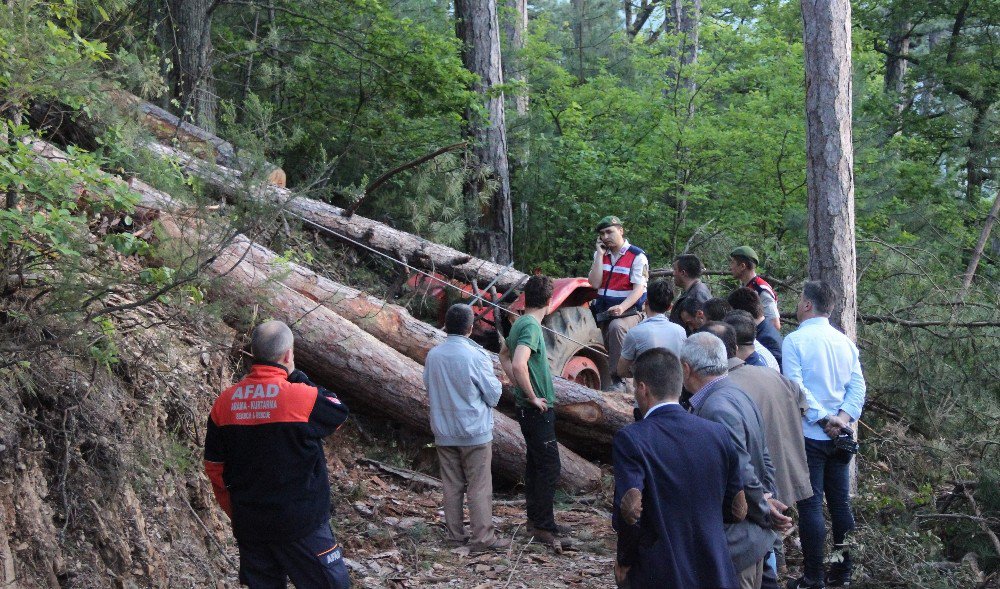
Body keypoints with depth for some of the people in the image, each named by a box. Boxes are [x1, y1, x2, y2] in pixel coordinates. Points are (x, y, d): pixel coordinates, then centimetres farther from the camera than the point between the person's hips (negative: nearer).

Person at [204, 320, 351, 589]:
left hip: (249, 526, 5)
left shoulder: (224, 402, -1)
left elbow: (214, 467, 6)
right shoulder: (302, 397, -18)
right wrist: (296, 375, 5)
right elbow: (339, 413, 4)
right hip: (301, 524, -5)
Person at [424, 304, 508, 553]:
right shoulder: (475, 356, -18)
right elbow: (494, 393, -9)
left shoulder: (433, 355, -3)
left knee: (452, 485, 14)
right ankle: (482, 538, 5)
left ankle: (455, 534, 21)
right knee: (479, 487, 2)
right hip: (474, 432, -5)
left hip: (443, 432, 5)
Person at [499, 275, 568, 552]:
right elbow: (519, 364, -34)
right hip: (538, 409, -10)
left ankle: (535, 519, 25)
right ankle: (544, 527, -1)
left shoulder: (520, 323, 10)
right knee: (549, 467, -6)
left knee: (536, 463, 16)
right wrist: (532, 397, -21)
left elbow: (504, 355, 26)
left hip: (528, 407, 10)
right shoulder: (531, 326, -20)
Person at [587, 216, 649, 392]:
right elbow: (594, 283, -3)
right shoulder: (600, 255, 9)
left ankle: (617, 379, -33)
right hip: (605, 311, 6)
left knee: (616, 327, -35)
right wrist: (600, 254, -6)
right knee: (611, 350, 7)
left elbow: (639, 289, -14)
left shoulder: (637, 256, -6)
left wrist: (622, 308, -30)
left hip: (629, 311, -6)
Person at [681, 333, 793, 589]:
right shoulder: (737, 396, 8)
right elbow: (764, 461, 14)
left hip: (734, 543, -10)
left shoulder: (718, 409, -24)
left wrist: (765, 513, -11)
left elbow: (742, 476, -26)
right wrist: (768, 500, 5)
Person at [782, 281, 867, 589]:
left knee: (811, 505, -1)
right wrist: (843, 417, -7)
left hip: (809, 435, -6)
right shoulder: (845, 341, 8)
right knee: (840, 503, 12)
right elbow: (858, 386, 3)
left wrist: (823, 419, -15)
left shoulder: (795, 340, -10)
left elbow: (795, 387, -18)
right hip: (839, 437, 6)